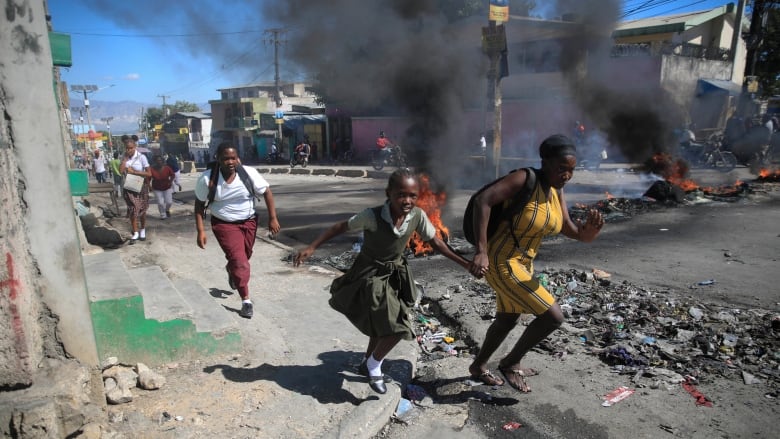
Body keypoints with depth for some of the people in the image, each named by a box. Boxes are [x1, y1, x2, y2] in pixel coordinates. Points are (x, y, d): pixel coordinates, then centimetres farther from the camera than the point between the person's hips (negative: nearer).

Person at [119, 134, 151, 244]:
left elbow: (149, 174, -15)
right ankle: (135, 233, 3)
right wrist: (125, 157, -14)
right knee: (133, 210, -2)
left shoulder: (141, 157, -11)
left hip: (141, 187, -2)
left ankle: (142, 230, 28)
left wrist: (134, 172, -19)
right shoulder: (125, 157, 0)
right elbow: (121, 171, -15)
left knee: (141, 210, 12)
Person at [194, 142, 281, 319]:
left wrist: (273, 219, -11)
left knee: (243, 258, 20)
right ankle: (246, 301, 1)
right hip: (224, 224, -2)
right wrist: (201, 230, -11)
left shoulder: (249, 173, -18)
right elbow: (199, 204, -7)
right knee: (239, 260, -11)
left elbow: (267, 192, -7)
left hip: (249, 222, 3)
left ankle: (230, 269, 57)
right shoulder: (207, 179, -18)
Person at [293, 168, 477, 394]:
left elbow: (435, 242, -2)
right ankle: (374, 365, 16)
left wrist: (464, 263, -1)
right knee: (396, 328, -13)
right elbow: (340, 227, -16)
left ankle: (368, 364, 48)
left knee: (383, 326, 21)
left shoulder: (418, 216, -16)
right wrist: (311, 248, -17)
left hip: (396, 274, 5)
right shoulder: (372, 216, -27)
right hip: (371, 276, -5)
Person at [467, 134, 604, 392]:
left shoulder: (556, 191, 3)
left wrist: (589, 230, -23)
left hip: (523, 262, 9)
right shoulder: (524, 180, -20)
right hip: (502, 262, -9)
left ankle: (478, 366, 45)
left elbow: (570, 231, 1)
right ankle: (510, 363, 13)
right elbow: (483, 200, -30)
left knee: (507, 320, 23)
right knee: (553, 316, -9)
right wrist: (481, 251, -36)